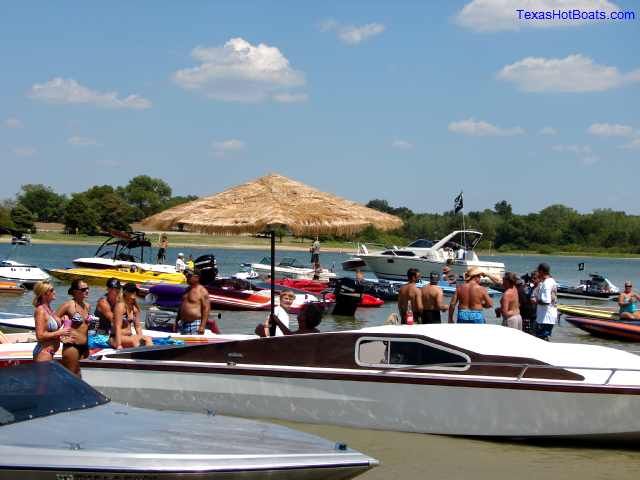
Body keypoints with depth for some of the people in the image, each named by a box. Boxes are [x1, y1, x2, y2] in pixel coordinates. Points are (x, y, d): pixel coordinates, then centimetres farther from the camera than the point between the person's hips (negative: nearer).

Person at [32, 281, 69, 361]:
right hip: (43, 352, -9)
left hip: (49, 352, 9)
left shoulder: (49, 309, 11)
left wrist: (62, 321, 6)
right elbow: (40, 335, -20)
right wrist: (60, 332, -16)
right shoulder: (40, 311, -15)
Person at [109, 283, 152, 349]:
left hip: (129, 336, 7)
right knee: (134, 340, -34)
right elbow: (117, 327, -19)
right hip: (116, 338, -7)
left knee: (148, 338, -19)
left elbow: (138, 326, 13)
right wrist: (119, 345, -26)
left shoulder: (135, 307, 8)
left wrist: (141, 339, -2)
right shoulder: (120, 306, -14)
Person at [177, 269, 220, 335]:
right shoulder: (187, 289, 15)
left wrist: (202, 326, -21)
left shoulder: (202, 291, -10)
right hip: (183, 324, 9)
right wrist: (177, 321, 20)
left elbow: (206, 308, -15)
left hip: (195, 325, -9)